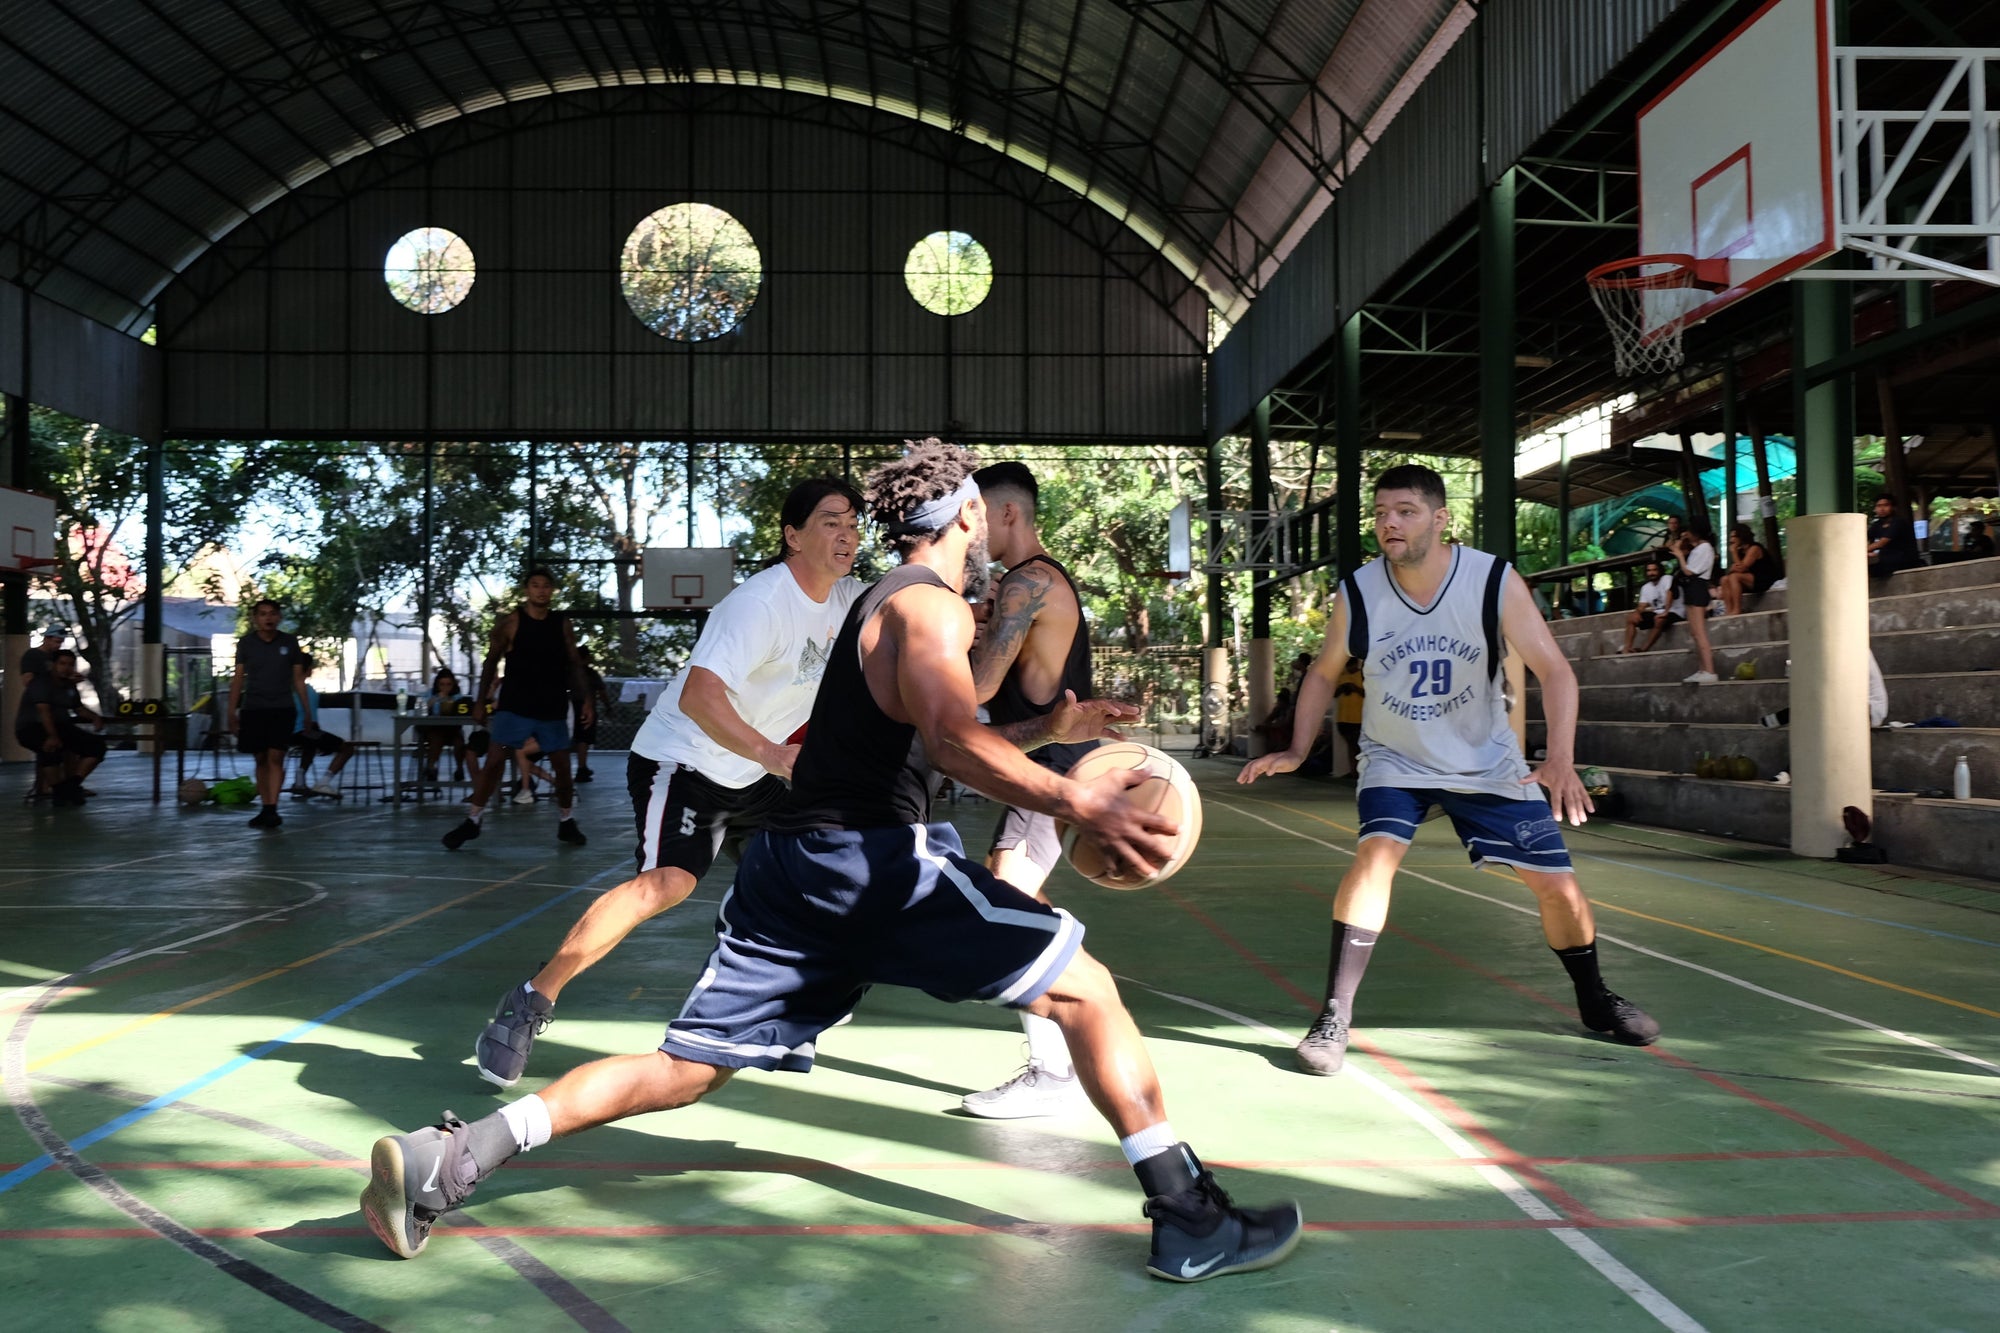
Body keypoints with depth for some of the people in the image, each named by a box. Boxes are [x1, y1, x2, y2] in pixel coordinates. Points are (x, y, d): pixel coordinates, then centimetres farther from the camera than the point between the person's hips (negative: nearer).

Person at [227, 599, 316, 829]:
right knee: (260, 759, 5)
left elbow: (298, 679, 8)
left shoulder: (289, 643, 3)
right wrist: (232, 712, 1)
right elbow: (238, 678, 6)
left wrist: (307, 712, 5)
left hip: (282, 709, -1)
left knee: (276, 757, -11)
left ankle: (272, 809, -14)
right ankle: (264, 808, 12)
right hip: (253, 709, 1)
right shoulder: (246, 644, 4)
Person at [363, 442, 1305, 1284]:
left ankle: (449, 1158, 2)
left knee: (688, 1066, 10)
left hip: (794, 863, 9)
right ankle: (1188, 1221, -2)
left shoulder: (887, 603, 24)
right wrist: (1076, 803, -31)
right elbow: (952, 742, -25)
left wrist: (1046, 729, 28)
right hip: (874, 860, -9)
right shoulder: (930, 604, -7)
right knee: (1084, 990, -2)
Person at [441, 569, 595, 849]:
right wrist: (481, 702, 1)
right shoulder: (511, 622, -4)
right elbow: (491, 662, 3)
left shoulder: (562, 624, 4)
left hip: (553, 708, 2)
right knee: (494, 761, -8)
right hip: (514, 706, -2)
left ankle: (566, 822, 21)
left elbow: (574, 665, 8)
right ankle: (472, 820, 1)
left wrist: (584, 700, -1)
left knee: (562, 766, 5)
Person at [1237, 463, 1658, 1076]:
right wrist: (1296, 749, -6)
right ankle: (1335, 1015, -19)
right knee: (1377, 851, -27)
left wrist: (1560, 759, -32)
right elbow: (1325, 671, 2)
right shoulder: (1356, 592, -16)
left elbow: (1554, 669, -19)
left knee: (1555, 880, 2)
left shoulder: (1494, 581, -19)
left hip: (1487, 762, 1)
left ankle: (1594, 999, 31)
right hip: (1395, 759, -1)